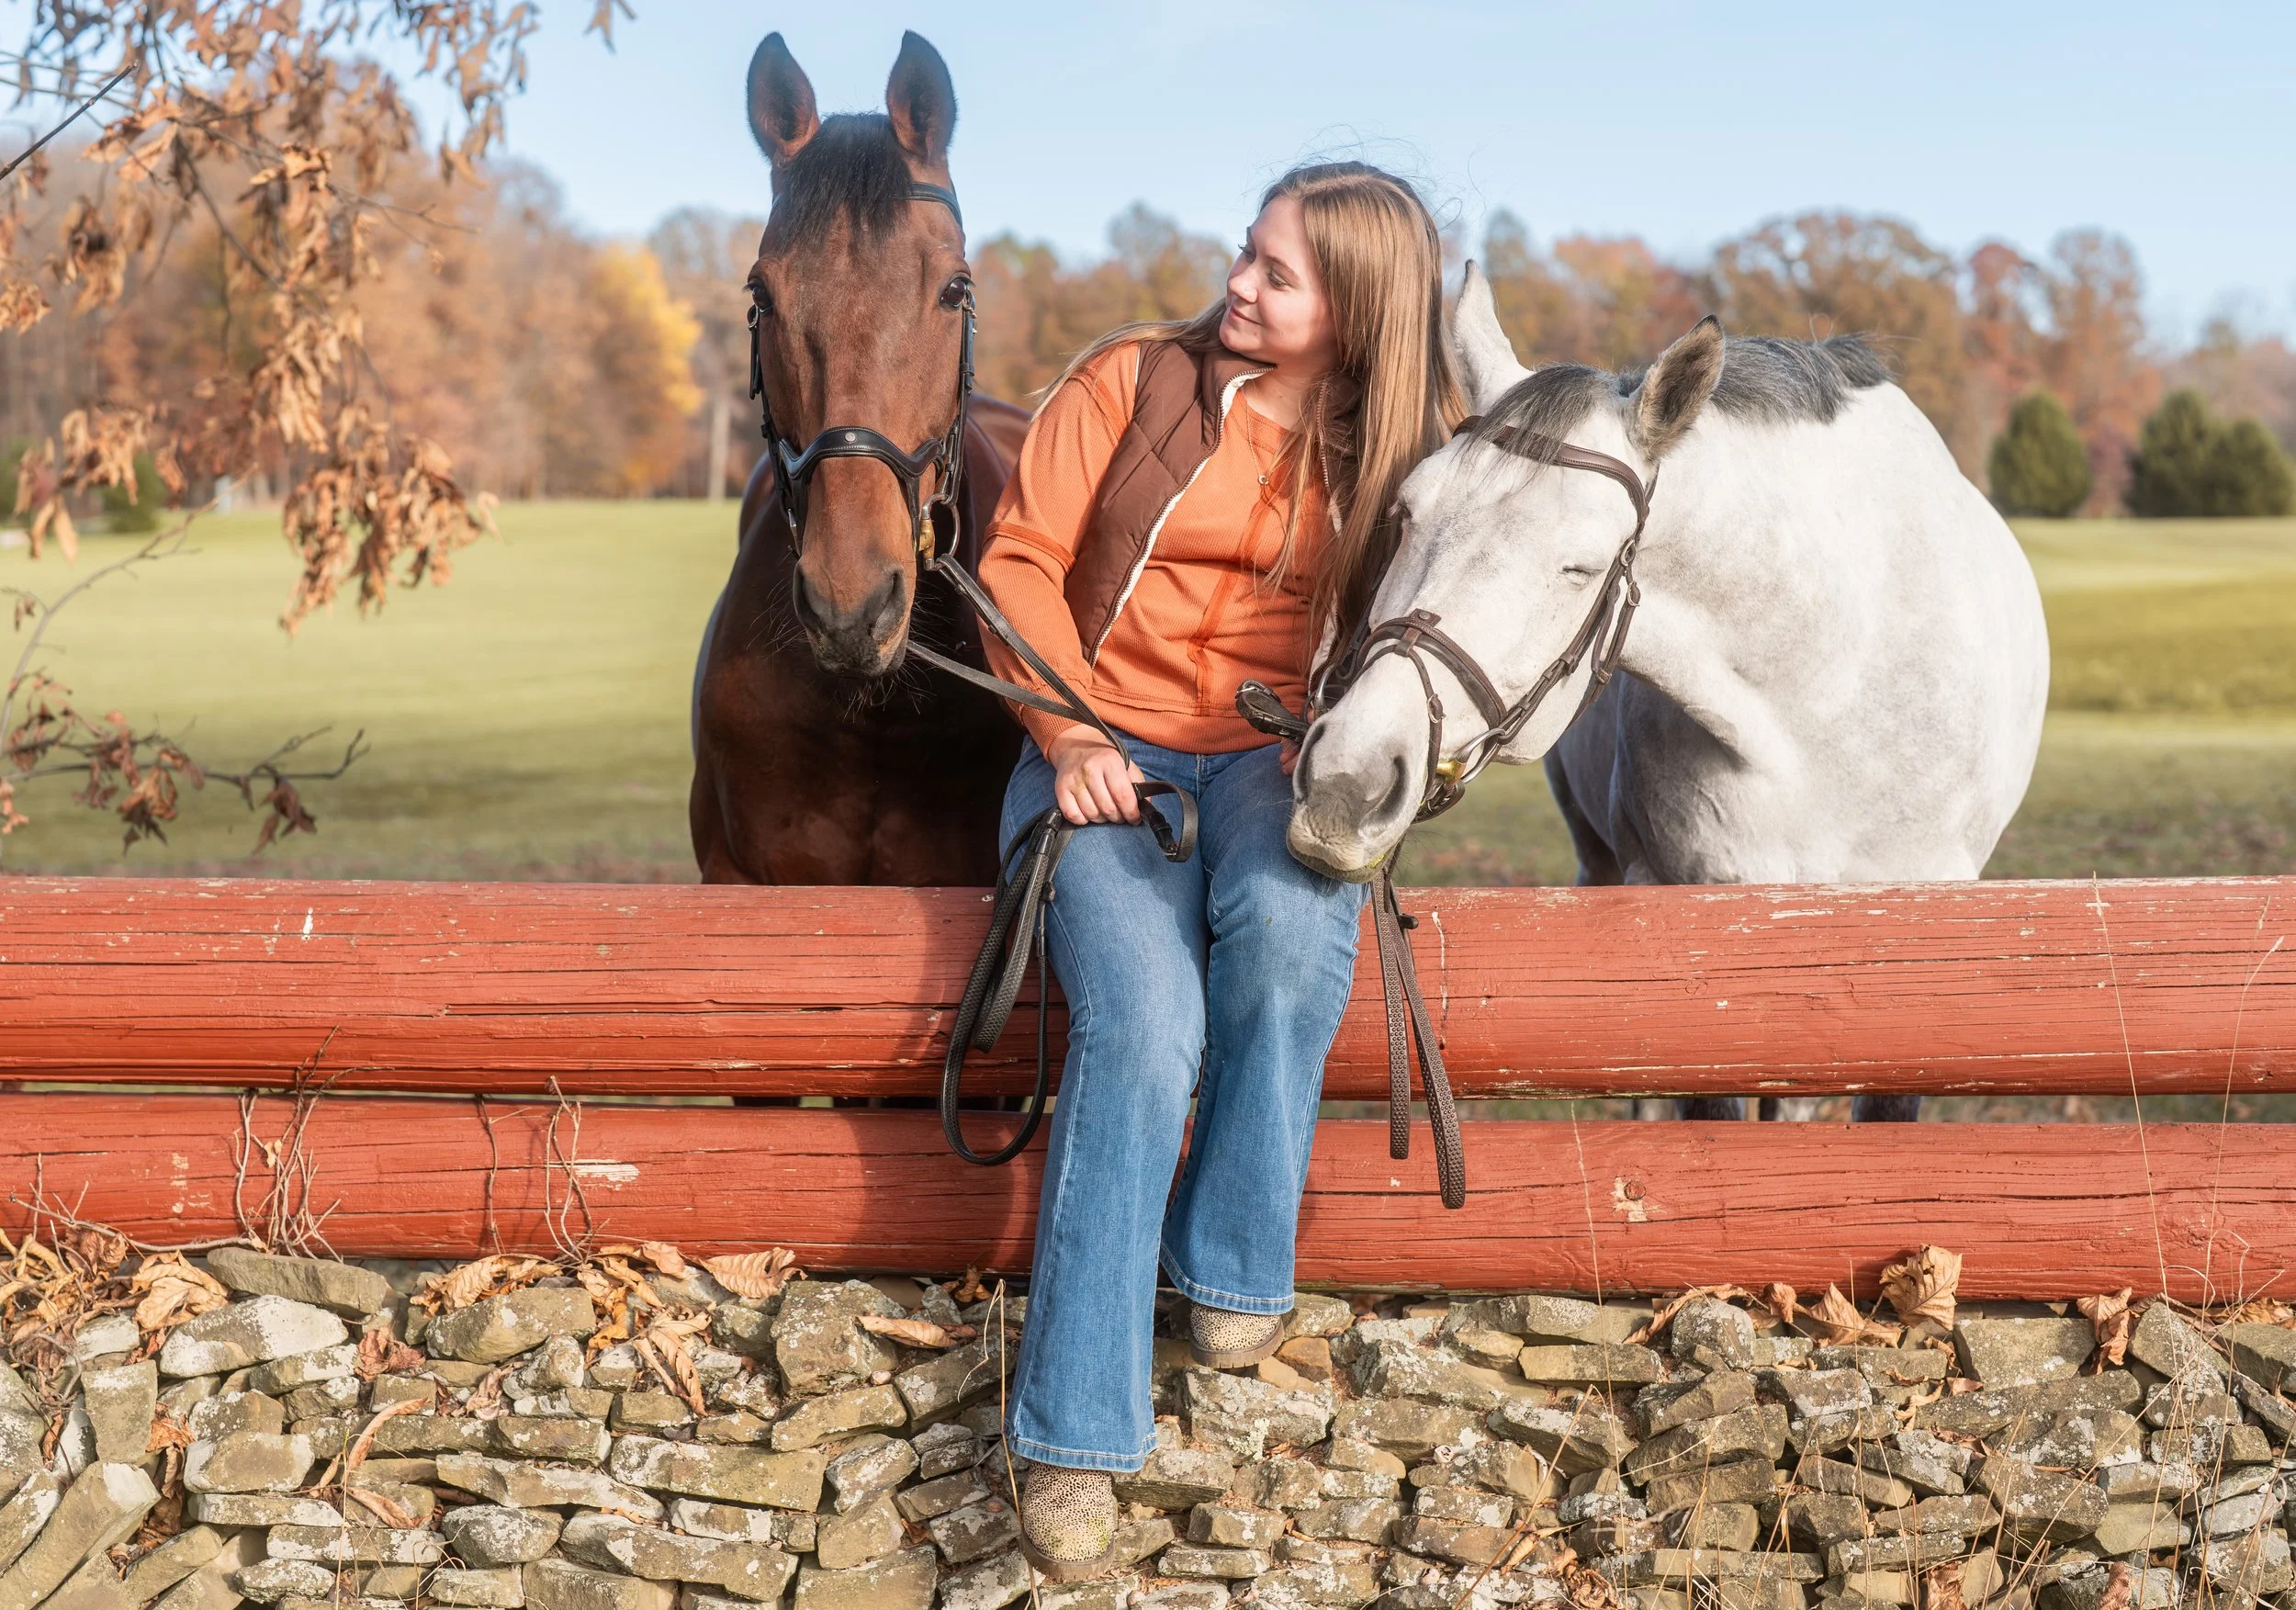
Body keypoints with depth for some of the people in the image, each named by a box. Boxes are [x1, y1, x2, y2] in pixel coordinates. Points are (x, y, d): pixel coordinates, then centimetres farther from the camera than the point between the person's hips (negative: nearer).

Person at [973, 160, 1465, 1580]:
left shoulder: (1405, 452, 9)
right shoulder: (1134, 382, 3)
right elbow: (1022, 556, 4)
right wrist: (1068, 734, -9)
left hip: (1274, 755, 1)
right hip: (1106, 751, -1)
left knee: (1291, 912, -37)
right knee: (1144, 1023, -29)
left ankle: (1232, 1270, -15)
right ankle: (1075, 1436, -23)